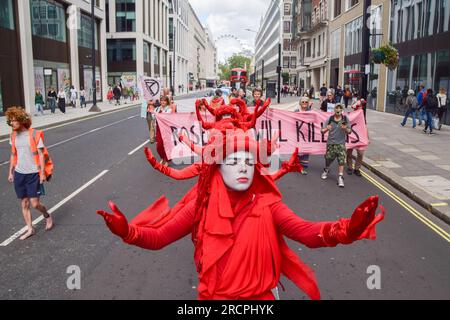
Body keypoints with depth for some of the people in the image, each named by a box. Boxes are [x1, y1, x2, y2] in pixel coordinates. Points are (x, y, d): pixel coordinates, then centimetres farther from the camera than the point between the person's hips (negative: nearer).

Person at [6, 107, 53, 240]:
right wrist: (10, 172, 15)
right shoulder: (13, 136, 6)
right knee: (24, 203, 10)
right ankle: (30, 229, 22)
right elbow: (13, 155, 15)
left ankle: (47, 216, 26)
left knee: (35, 203, -5)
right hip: (19, 174, 5)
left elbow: (41, 154, -9)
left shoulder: (35, 134, -10)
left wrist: (42, 173, -12)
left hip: (33, 174, -5)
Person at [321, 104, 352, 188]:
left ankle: (340, 178, -5)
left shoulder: (345, 119, -2)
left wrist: (345, 129, -21)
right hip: (330, 143, 1)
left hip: (341, 143, 0)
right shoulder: (330, 119, -4)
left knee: (341, 160, -10)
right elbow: (322, 131, -2)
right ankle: (326, 170, 42)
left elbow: (349, 132, 1)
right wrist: (326, 129, -25)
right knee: (328, 159, 11)